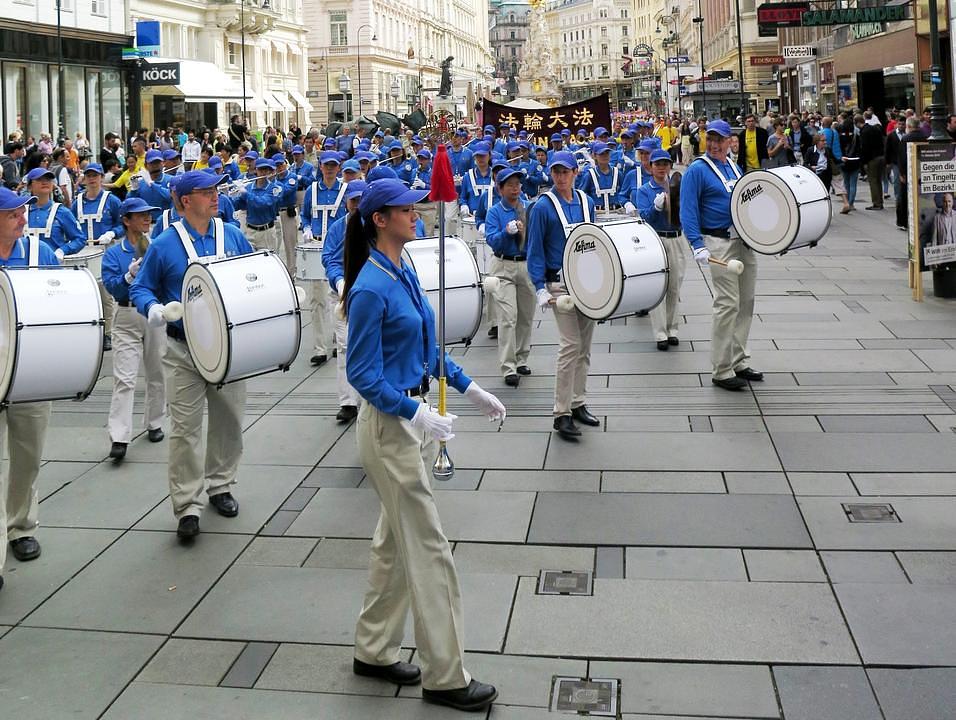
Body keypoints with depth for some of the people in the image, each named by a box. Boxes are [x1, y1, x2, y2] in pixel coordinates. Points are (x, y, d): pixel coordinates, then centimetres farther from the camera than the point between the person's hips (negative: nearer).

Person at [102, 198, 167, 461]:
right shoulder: (113, 254, 2)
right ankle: (118, 438, -10)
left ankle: (154, 424, 30)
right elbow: (112, 287, -9)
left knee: (156, 374, 12)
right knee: (124, 378, -8)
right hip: (127, 318, -2)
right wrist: (130, 274, -24)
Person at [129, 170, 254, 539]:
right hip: (183, 349, -3)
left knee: (228, 419, 13)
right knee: (185, 428, -3)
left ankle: (220, 486, 32)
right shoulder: (164, 245, -5)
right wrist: (152, 307, -18)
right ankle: (187, 505, 3)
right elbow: (140, 288, 2)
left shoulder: (233, 236, 3)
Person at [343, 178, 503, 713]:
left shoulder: (405, 273, 8)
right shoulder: (371, 288, -19)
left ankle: (375, 650, 31)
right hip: (391, 426, -9)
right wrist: (415, 413, -30)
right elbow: (363, 374, -19)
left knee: (396, 539, 17)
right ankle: (445, 677, 10)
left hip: (417, 417, 9)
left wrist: (469, 387, 10)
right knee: (429, 549, -2)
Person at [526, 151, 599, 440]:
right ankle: (562, 413, -5)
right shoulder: (543, 207, -7)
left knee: (585, 346, 10)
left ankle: (578, 403, 21)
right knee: (570, 345, -11)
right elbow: (535, 251, -7)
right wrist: (540, 288, -14)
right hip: (560, 283, -5)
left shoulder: (586, 202, 8)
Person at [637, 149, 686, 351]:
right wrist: (656, 206, -27)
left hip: (676, 240, 3)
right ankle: (660, 334, -3)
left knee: (674, 287, 7)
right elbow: (644, 216, -10)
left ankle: (671, 329, 18)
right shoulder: (644, 190, 1)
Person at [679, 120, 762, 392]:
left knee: (746, 302, 11)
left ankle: (739, 362, 22)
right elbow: (688, 211, -13)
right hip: (719, 244, -8)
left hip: (745, 242, 8)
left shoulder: (734, 168, 16)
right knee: (728, 304, -10)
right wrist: (698, 246, -23)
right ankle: (721, 371, -3)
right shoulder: (697, 170, -7)